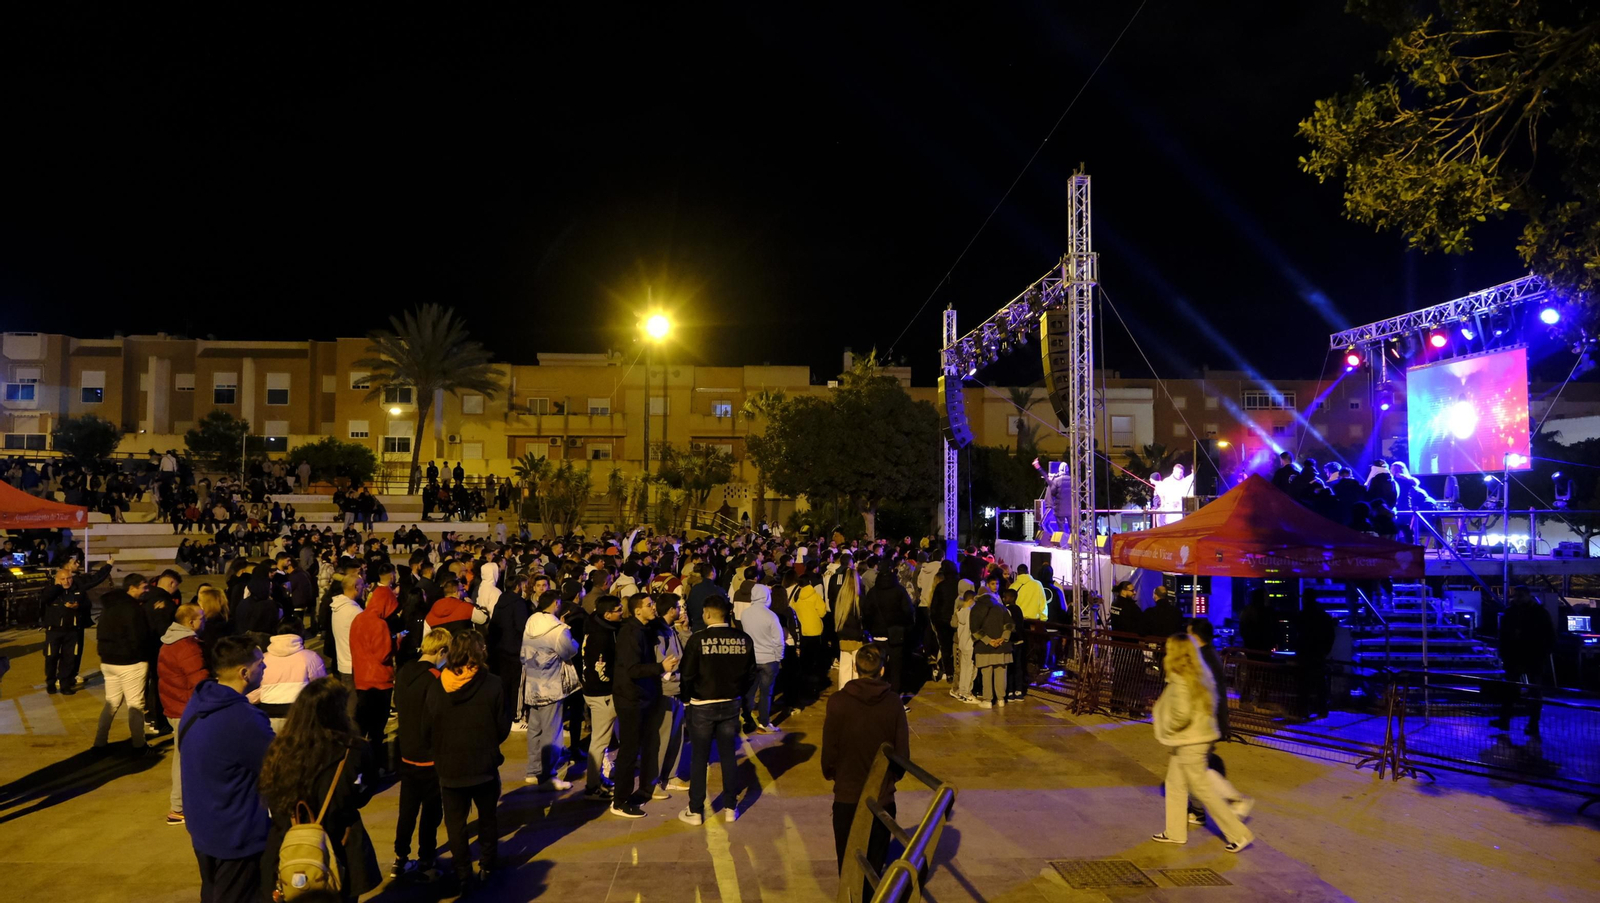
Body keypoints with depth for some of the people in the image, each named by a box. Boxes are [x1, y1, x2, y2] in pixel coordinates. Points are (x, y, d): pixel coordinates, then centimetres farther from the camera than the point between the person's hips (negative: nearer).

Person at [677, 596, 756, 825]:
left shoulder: (698, 639, -17)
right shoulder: (743, 639, -7)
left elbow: (688, 674, -14)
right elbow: (751, 674, -1)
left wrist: (688, 696, 4)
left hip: (702, 705, -3)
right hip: (731, 705, 3)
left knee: (699, 758, 9)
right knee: (728, 756, 14)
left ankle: (695, 811, 16)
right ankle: (730, 808, 21)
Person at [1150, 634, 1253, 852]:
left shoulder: (1180, 681, -23)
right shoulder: (1198, 675, 5)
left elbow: (1182, 714, -30)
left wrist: (1166, 729, -11)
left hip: (1189, 743, -10)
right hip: (1198, 735, 10)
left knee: (1202, 788, 1)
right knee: (1174, 783, 17)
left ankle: (1239, 833, 9)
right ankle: (1175, 832, 26)